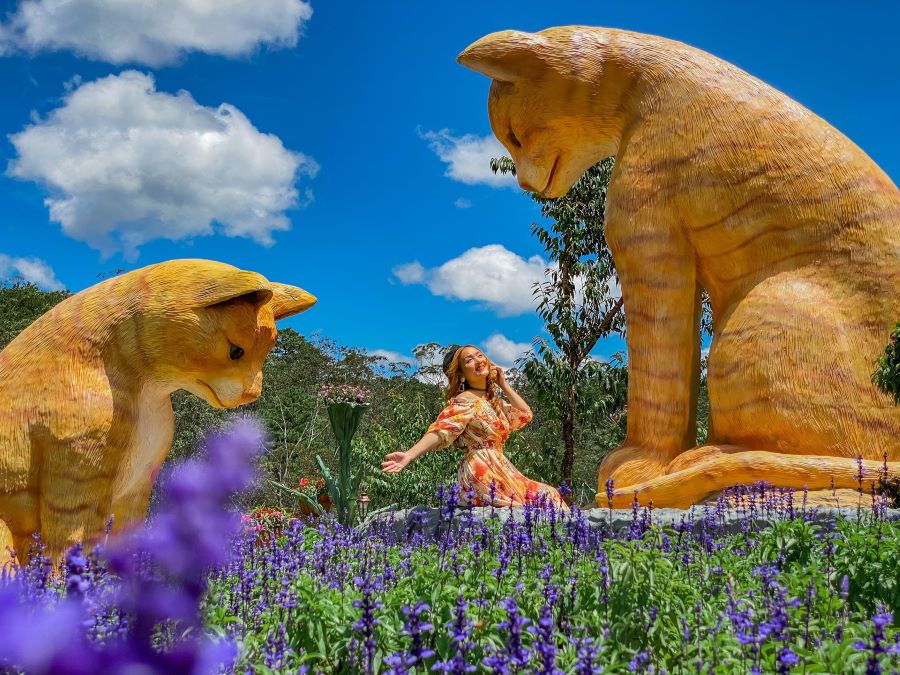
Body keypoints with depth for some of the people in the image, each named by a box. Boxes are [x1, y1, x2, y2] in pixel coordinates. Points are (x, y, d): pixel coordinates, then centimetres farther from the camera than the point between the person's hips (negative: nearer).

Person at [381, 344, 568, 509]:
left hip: (500, 471, 9)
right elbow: (441, 430, -20)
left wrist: (503, 384, 14)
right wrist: (409, 455, -35)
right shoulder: (465, 400, -8)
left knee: (547, 495, 9)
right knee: (545, 498, -9)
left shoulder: (494, 401, 18)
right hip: (482, 475, -9)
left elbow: (525, 415, 14)